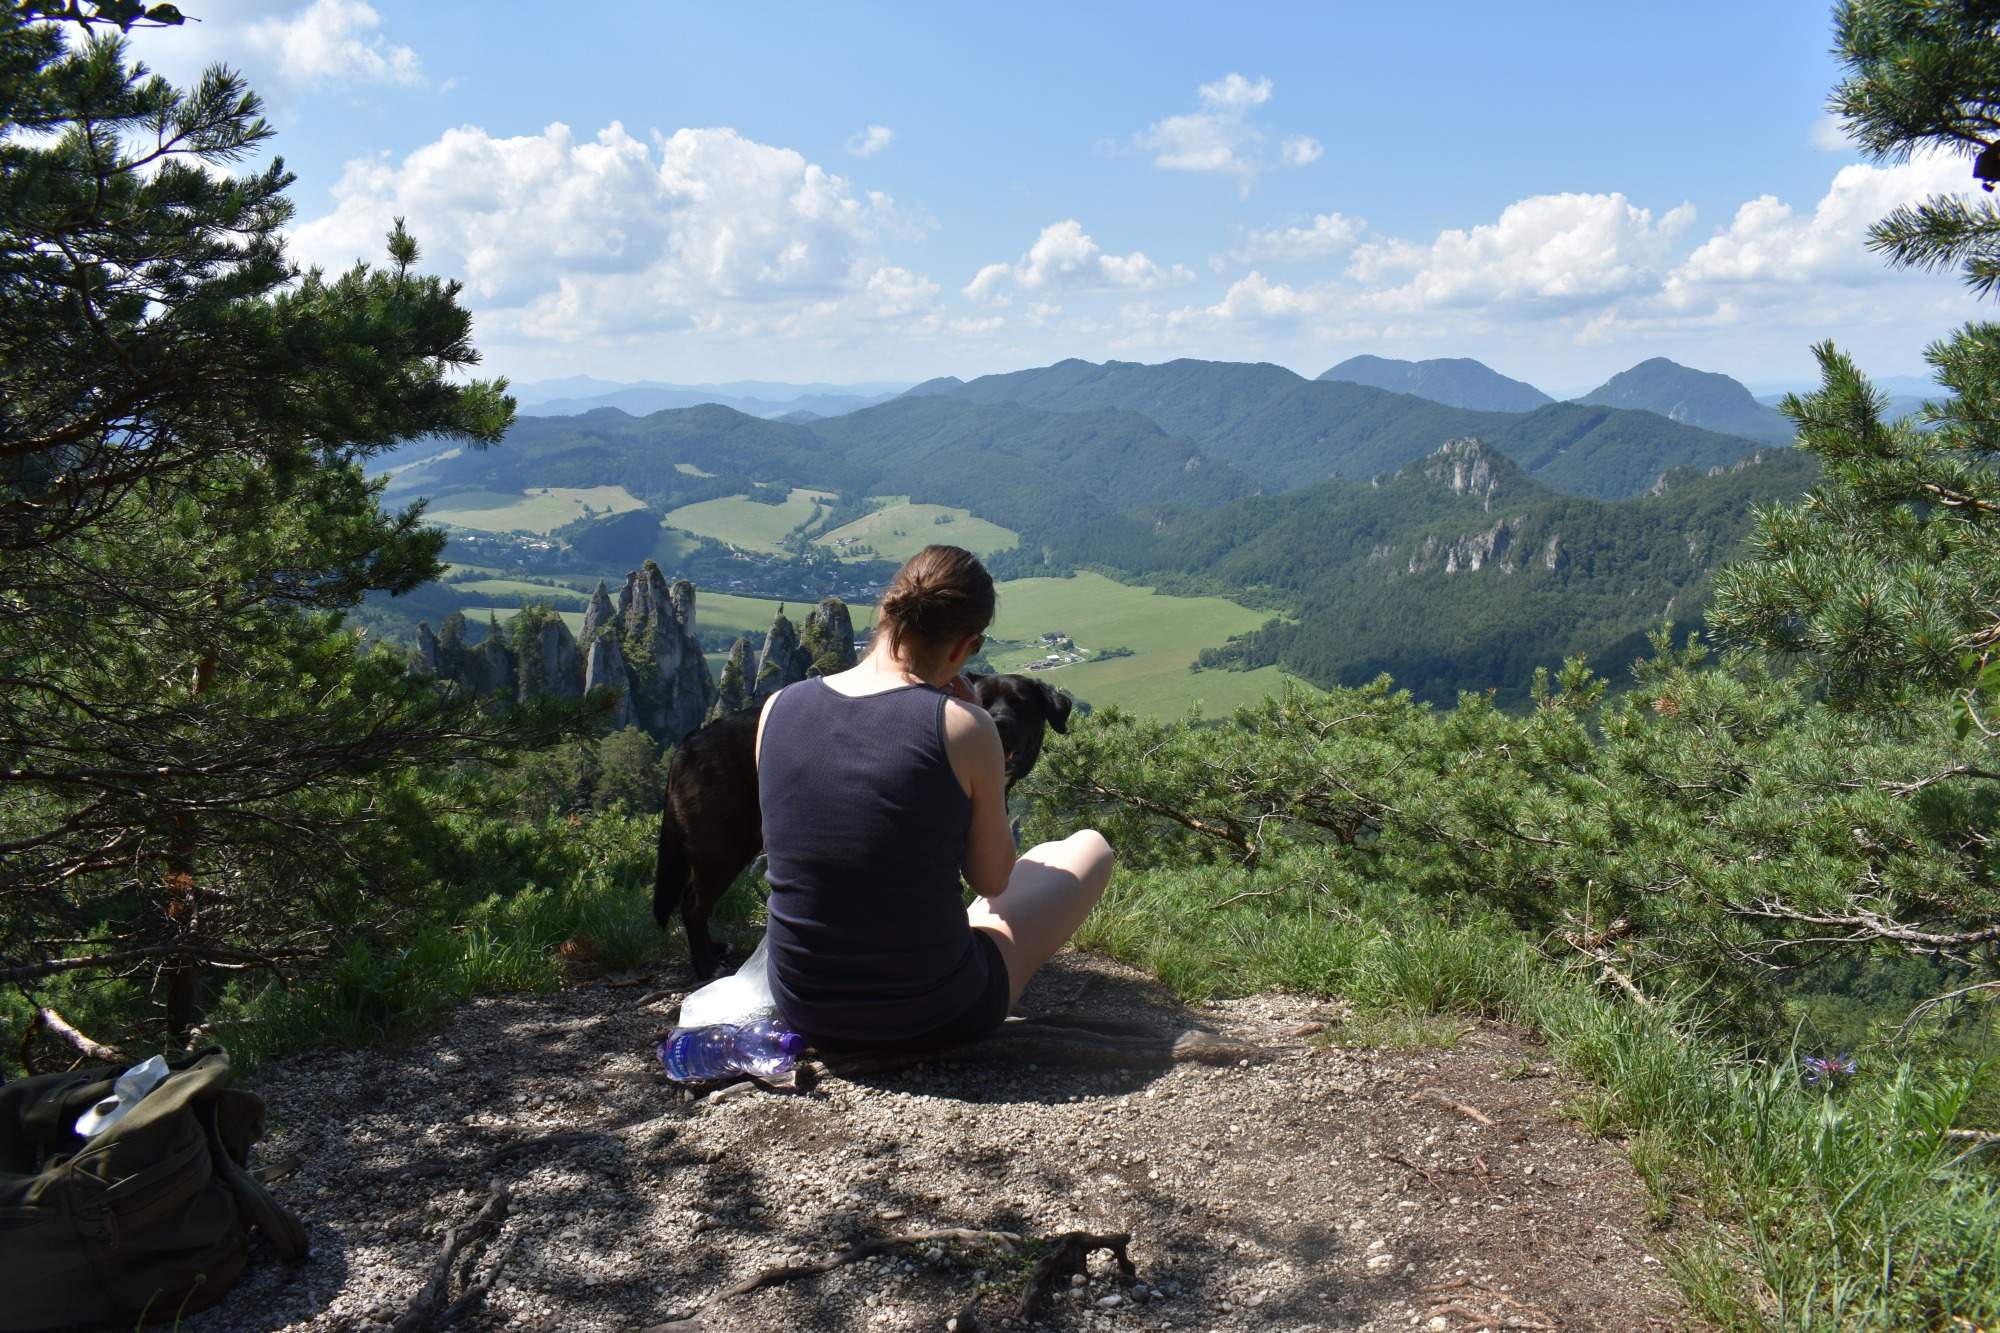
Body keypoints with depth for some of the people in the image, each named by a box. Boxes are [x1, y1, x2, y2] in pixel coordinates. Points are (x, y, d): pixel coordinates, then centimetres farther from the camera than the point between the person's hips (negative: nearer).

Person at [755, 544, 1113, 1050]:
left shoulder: (778, 709, -6)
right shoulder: (961, 726, -18)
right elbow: (991, 880, -3)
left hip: (804, 1010, 5)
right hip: (934, 1017, -4)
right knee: (1089, 847, 20)